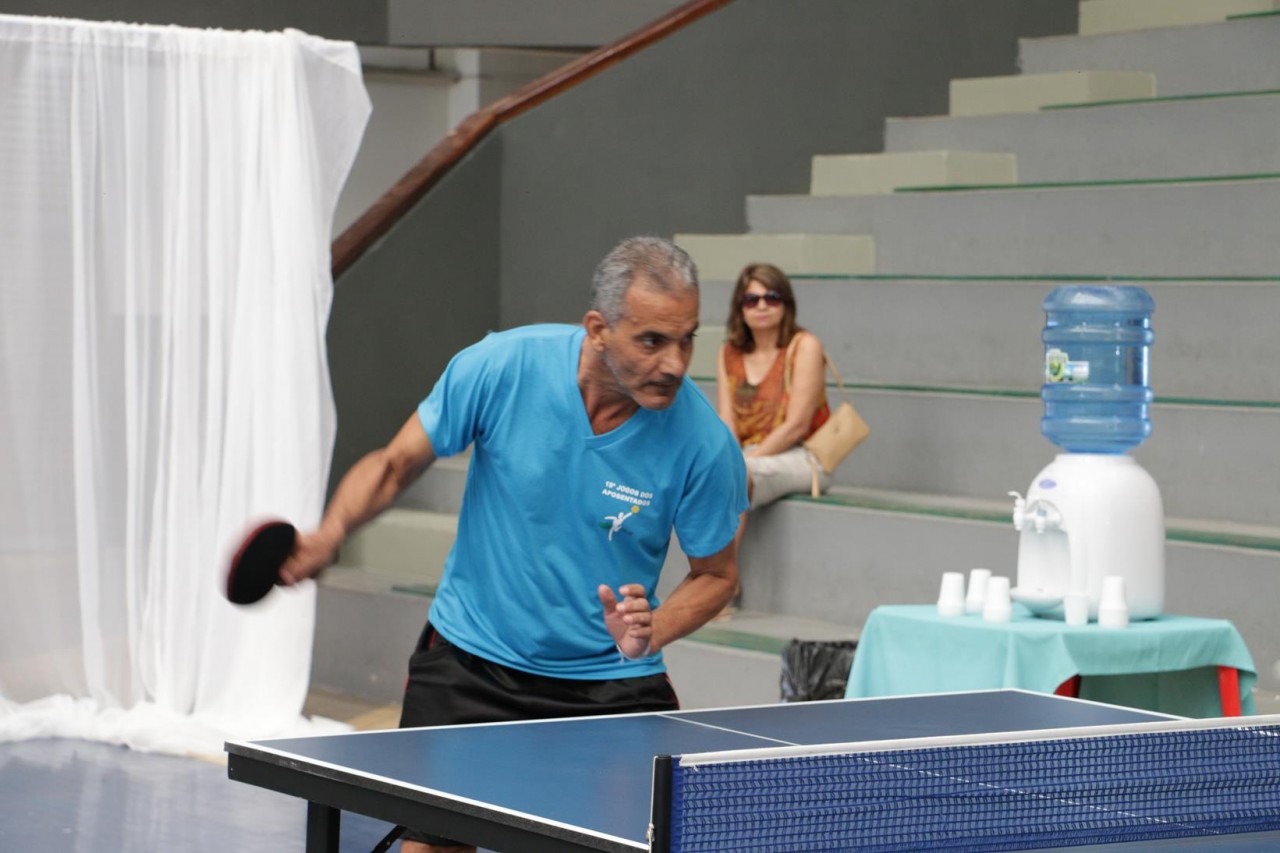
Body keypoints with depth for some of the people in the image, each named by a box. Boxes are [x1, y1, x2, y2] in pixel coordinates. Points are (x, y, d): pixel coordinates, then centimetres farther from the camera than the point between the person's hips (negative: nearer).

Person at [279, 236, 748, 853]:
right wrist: (331, 532, -22)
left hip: (610, 681, 0)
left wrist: (652, 633, -20)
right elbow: (395, 464, -3)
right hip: (471, 662, 0)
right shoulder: (500, 367, -18)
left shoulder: (703, 443, -18)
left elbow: (716, 573, -1)